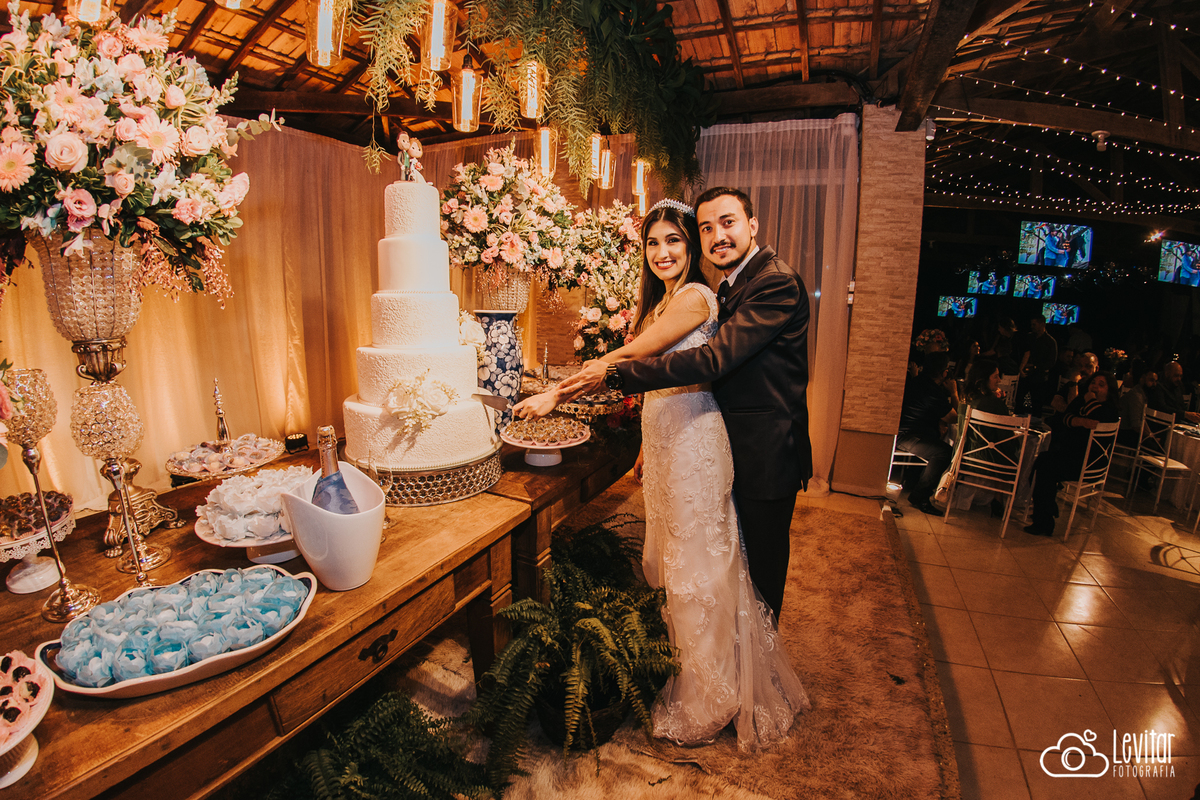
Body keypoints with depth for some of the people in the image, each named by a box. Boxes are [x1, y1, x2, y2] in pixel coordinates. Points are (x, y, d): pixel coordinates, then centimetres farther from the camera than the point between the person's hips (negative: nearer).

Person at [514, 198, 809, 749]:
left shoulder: (695, 296, -14)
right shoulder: (660, 302, 15)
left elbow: (628, 357, -19)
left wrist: (556, 395, -16)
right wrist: (647, 447, 18)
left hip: (694, 442, -9)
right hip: (665, 440, 9)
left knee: (697, 560, 4)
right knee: (673, 554, 17)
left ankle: (709, 699, 25)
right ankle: (685, 660, 37)